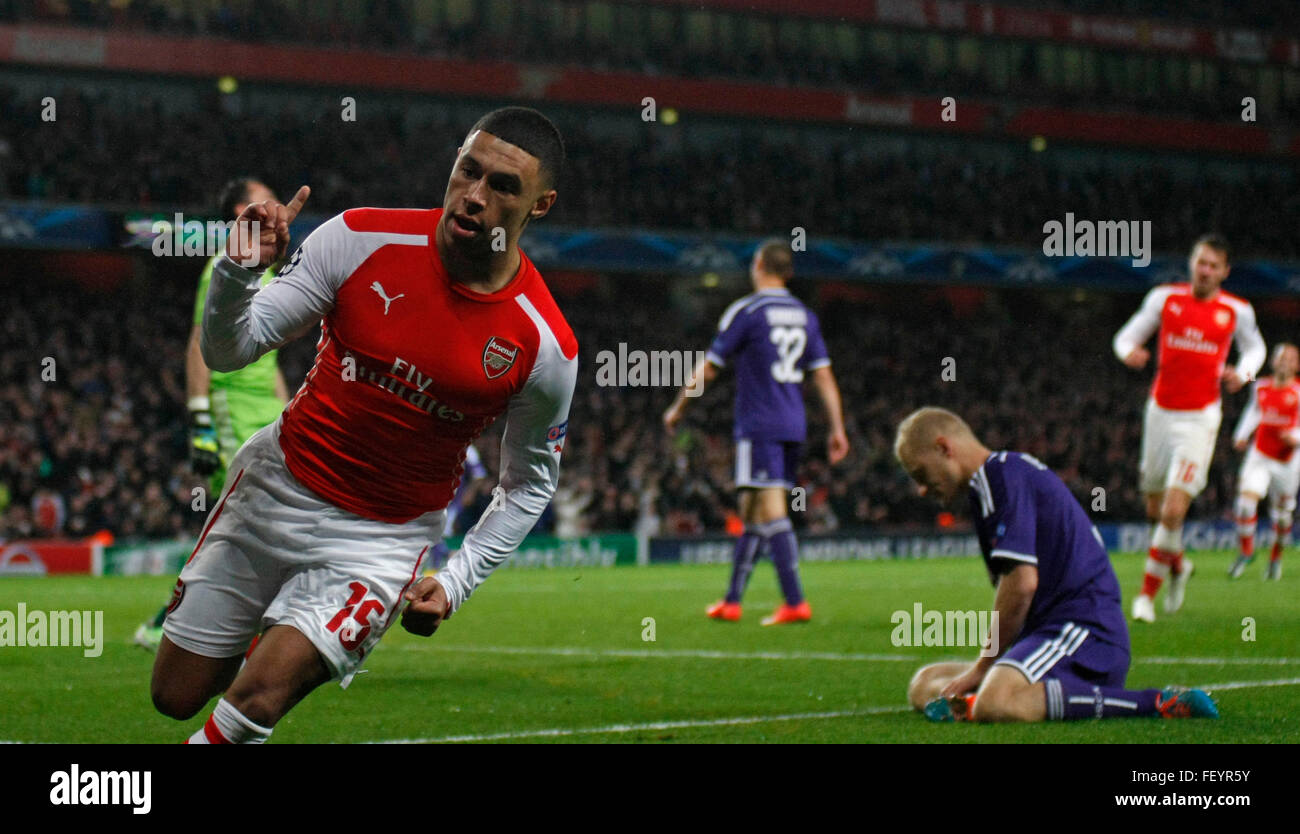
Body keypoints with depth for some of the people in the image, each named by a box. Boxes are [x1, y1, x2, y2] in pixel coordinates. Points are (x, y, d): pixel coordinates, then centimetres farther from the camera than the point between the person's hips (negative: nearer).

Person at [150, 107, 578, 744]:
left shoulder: (547, 349, -14)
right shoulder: (362, 239, -14)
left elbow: (530, 482, 2)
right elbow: (225, 351, -10)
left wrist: (455, 582, -8)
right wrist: (238, 272, -31)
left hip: (381, 540, -2)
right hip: (277, 484, 2)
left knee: (256, 700, -21)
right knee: (175, 697, 10)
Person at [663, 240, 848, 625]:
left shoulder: (745, 311, -6)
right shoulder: (804, 316, 12)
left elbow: (707, 370, -2)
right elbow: (823, 376, 9)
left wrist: (677, 408, 11)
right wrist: (837, 428, 10)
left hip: (758, 426, -7)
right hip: (793, 426, 7)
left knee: (772, 512, -11)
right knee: (751, 513, 14)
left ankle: (796, 603, -19)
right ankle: (731, 601, 19)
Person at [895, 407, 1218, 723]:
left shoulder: (1002, 474, -8)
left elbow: (1022, 583, -19)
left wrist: (982, 667, -10)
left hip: (1082, 630, -11)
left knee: (993, 705, -38)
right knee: (924, 682, 16)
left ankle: (1154, 702, -30)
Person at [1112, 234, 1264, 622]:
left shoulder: (1237, 311, -1)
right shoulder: (1165, 297, 0)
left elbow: (1254, 347, 18)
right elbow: (1128, 335, 7)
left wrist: (1243, 373, -3)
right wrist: (1129, 351, -17)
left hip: (1200, 419, -3)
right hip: (1160, 412, 3)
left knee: (1174, 511, -14)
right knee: (1156, 509, 11)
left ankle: (1147, 594, -2)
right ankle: (1178, 565, 41)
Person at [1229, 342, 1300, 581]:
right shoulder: (1261, 387, 2)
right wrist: (1242, 435, 13)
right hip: (1260, 456, 2)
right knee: (1246, 501, -17)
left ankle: (1276, 556, 33)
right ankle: (1246, 550, 1)